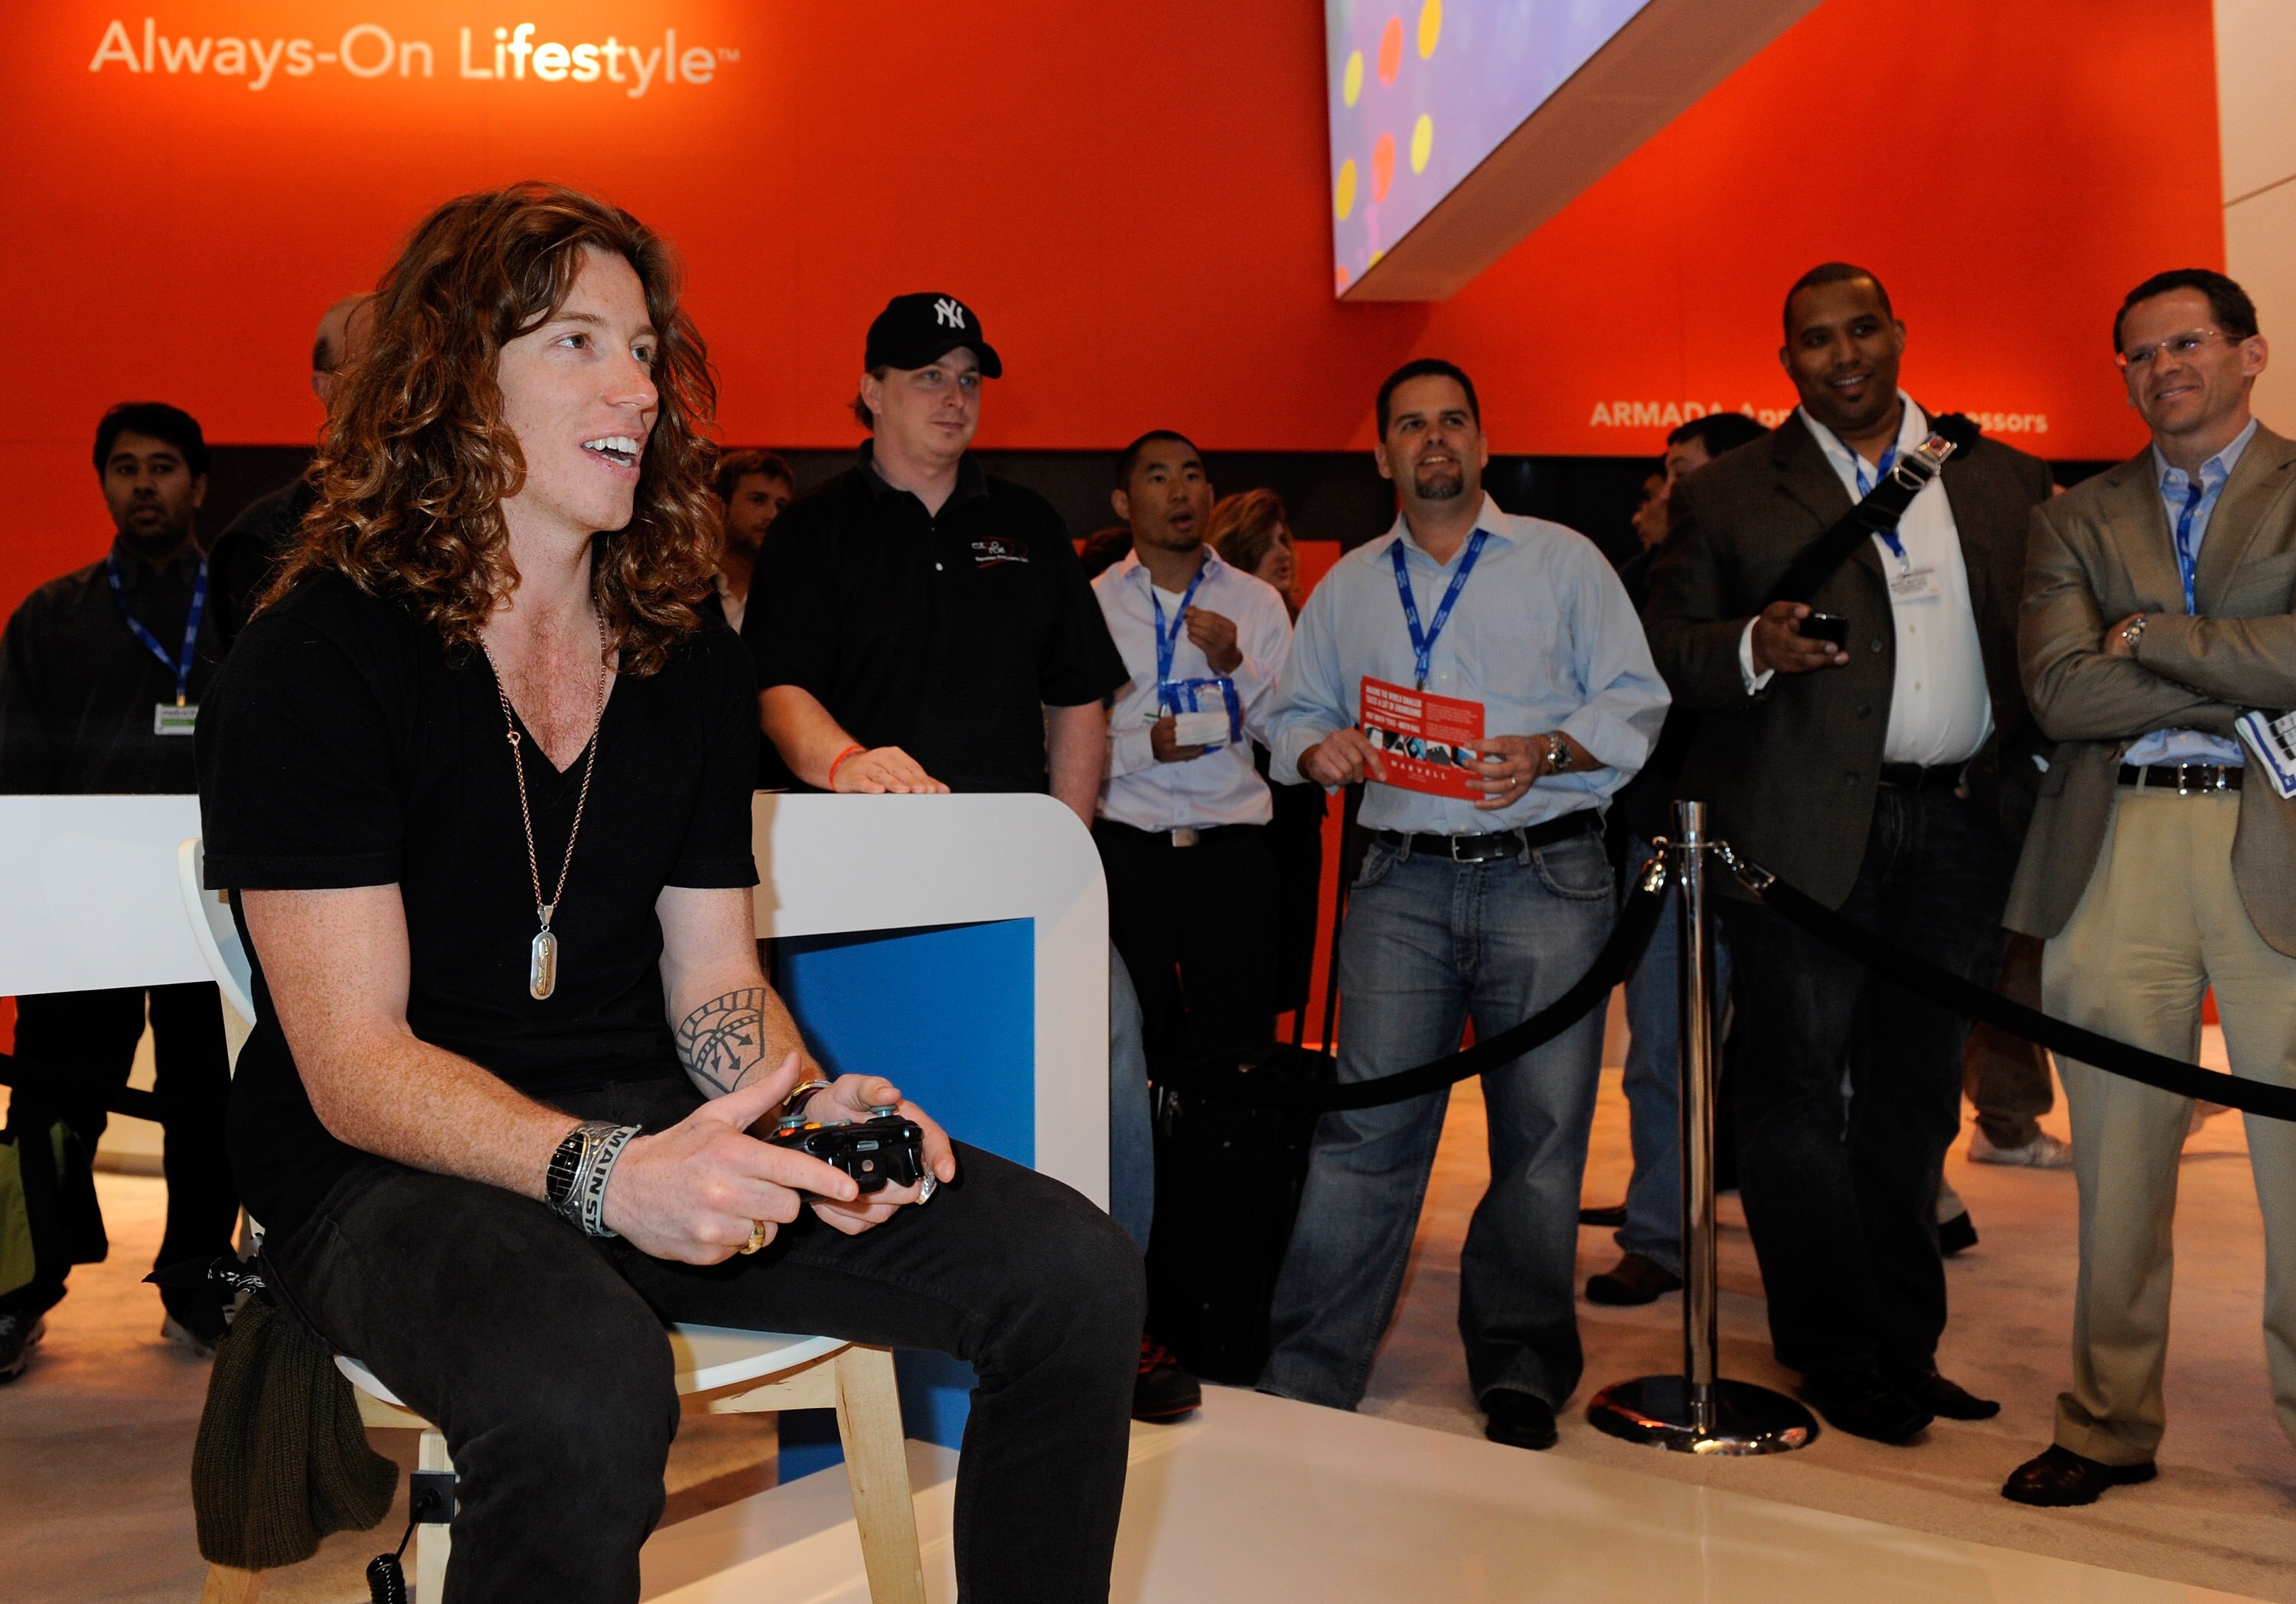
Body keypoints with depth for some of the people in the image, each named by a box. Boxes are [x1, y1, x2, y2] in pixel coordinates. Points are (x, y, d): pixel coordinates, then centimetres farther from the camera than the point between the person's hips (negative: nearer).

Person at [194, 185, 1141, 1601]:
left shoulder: (694, 661, 9)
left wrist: (807, 1108, -13)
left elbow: (714, 983, 10)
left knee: (1076, 1275, -12)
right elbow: (354, 1065, -14)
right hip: (396, 1168, -5)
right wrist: (601, 1173, -31)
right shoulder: (314, 661, -9)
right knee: (583, 1398, -39)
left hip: (661, 1127, 5)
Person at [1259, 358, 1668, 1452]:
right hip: (1403, 880, 1)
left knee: (1541, 1128, 1)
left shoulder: (1563, 561, 10)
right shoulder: (1347, 588, 18)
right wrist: (1318, 749, -4)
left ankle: (1519, 1370, 16)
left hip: (1545, 877, -1)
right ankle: (1304, 1380, 3)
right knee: (1366, 1125, -4)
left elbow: (1637, 703, 5)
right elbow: (1296, 715, 19)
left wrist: (1546, 753, -13)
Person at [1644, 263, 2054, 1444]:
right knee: (1795, 1094, 1)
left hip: (1959, 827, 3)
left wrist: (2029, 775, -5)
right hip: (1807, 833, -3)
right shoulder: (1729, 494, 5)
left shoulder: (2003, 480, 13)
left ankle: (1904, 1345, 24)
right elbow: (1668, 640, -1)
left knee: (1914, 1100, 12)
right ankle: (1837, 1357, 14)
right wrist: (1752, 648, -21)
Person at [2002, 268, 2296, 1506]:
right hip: (2115, 854, 2)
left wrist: (2149, 637, -5)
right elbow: (2058, 692, -2)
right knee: (2117, 1161, 7)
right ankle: (2110, 1426, 18)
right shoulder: (2076, 520, 14)